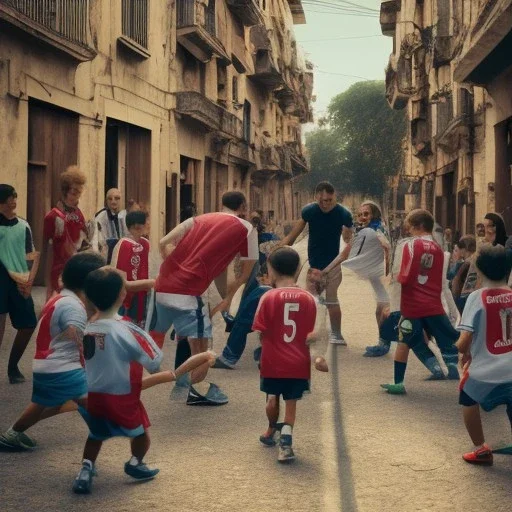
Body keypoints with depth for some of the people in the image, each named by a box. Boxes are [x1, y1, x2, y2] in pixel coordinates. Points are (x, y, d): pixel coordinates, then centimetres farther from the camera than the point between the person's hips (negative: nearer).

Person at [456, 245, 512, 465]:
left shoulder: (477, 297, -10)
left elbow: (464, 341, -15)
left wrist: (465, 353, 8)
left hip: (484, 370, -2)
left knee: (468, 399, 27)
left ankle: (481, 449, 30)